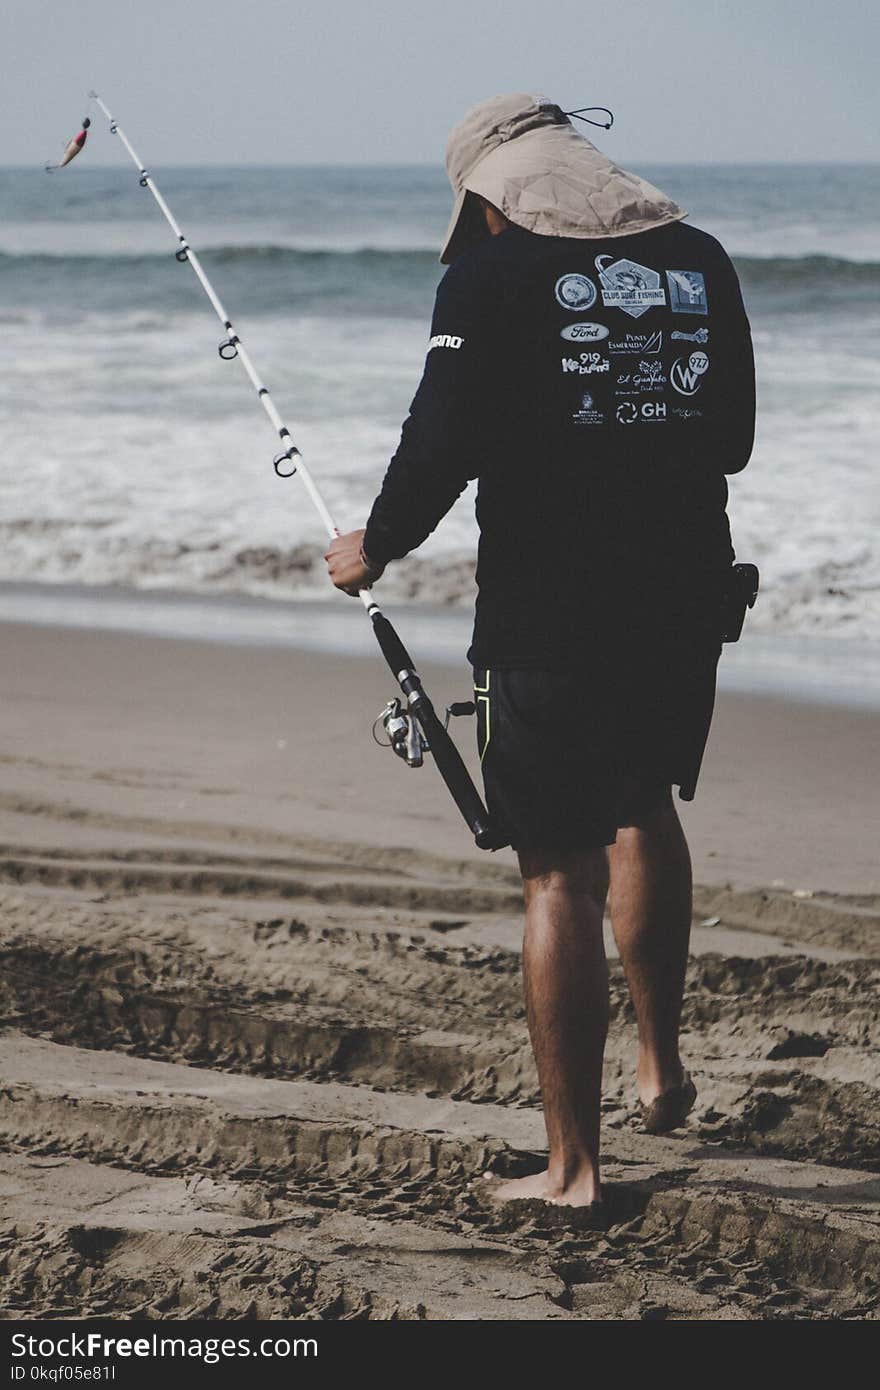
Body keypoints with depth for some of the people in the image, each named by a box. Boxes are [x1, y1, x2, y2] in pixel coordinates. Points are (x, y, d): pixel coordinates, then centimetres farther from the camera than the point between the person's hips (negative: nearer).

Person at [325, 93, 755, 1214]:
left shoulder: (493, 273, -8)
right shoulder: (699, 262, 7)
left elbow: (444, 444, -12)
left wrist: (373, 548, 6)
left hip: (547, 616, -5)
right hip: (685, 606, 5)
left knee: (558, 875, 2)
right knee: (644, 810, 29)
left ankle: (573, 1165, 6)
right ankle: (661, 1068, 33)